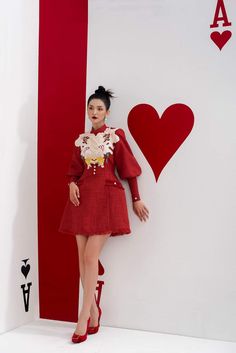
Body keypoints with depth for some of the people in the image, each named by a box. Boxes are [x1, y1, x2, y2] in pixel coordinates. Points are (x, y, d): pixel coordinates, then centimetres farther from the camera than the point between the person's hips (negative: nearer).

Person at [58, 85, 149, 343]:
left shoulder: (116, 135, 1)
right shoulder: (81, 140, 13)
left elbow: (129, 169, 3)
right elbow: (74, 169, 16)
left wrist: (136, 199, 2)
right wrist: (72, 184, -5)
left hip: (106, 199, -5)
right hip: (83, 198, 5)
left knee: (91, 256, -11)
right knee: (82, 257, 2)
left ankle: (84, 317, -6)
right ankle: (94, 310, 15)